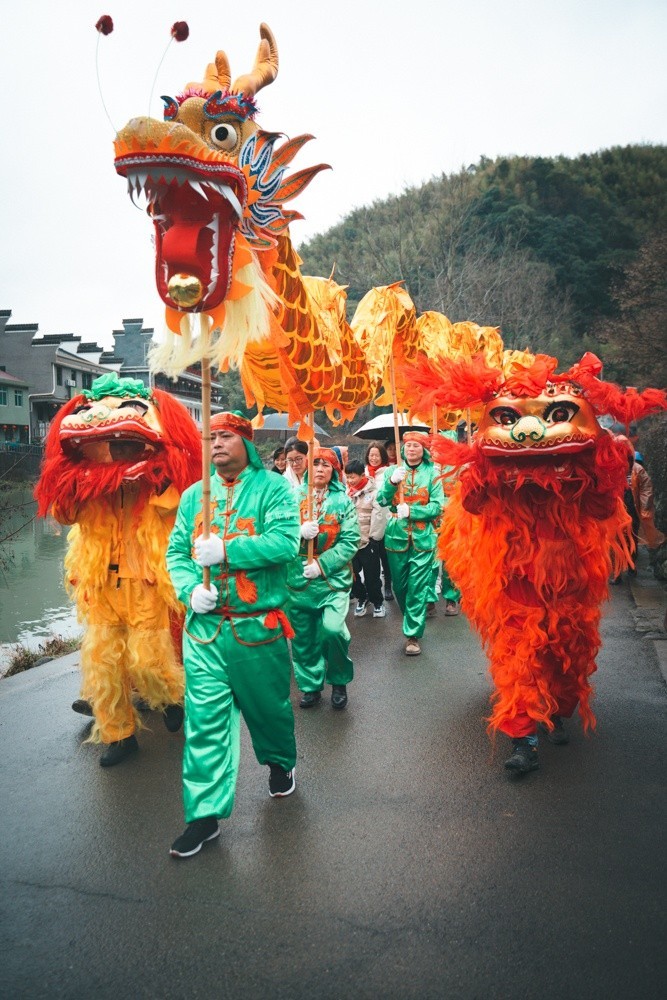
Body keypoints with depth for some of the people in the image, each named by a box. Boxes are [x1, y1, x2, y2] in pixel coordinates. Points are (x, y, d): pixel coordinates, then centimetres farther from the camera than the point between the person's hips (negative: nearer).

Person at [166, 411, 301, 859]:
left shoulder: (273, 488, -6)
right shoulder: (194, 495, 8)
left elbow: (285, 542, -20)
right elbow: (176, 551, 8)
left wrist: (225, 550, -22)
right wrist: (191, 589, -10)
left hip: (259, 625, -2)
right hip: (204, 625, 3)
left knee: (269, 705, 16)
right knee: (205, 719, 1)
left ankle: (281, 763, 46)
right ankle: (205, 813, 11)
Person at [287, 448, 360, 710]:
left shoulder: (343, 501, 2)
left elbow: (350, 541, -5)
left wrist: (322, 564, -15)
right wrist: (299, 532, -20)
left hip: (333, 577, -2)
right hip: (298, 577, 2)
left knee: (333, 629, -17)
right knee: (303, 636, 8)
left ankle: (340, 680, 10)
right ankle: (310, 685, 29)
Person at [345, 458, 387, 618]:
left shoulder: (373, 492, -12)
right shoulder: (346, 492, 3)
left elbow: (379, 516, -13)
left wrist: (374, 537, -11)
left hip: (368, 541, -4)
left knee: (371, 575, 5)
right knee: (351, 573, 12)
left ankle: (377, 602, 24)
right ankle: (361, 598, 33)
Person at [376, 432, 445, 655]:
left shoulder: (432, 473, -1)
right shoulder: (393, 471, 6)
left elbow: (437, 506, -6)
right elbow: (382, 501, -3)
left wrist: (411, 511, -18)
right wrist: (391, 482, -20)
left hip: (422, 538, -3)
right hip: (396, 536, 3)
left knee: (418, 587, -4)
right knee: (399, 585, 13)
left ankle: (413, 633, 4)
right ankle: (411, 620, 35)